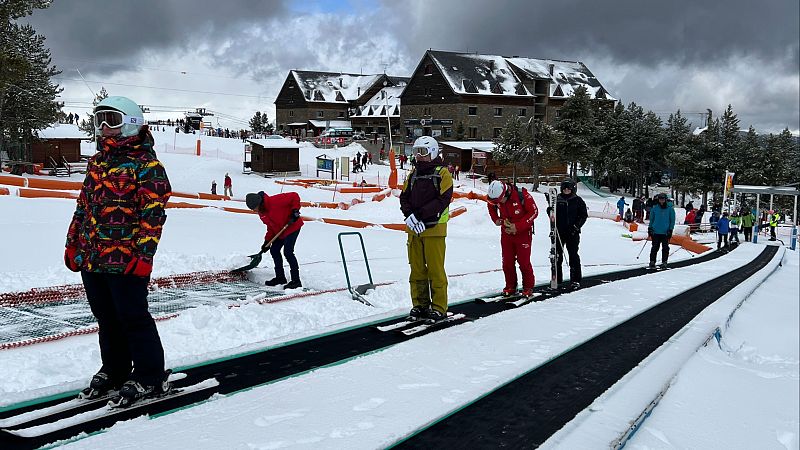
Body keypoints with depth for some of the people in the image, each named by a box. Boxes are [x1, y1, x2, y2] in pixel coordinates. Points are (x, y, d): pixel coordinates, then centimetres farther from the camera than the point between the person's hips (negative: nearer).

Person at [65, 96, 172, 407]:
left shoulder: (146, 165, -8)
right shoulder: (97, 162, 16)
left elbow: (153, 213, -13)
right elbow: (83, 205, 22)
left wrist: (144, 253, -18)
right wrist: (73, 243, 18)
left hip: (126, 261, -8)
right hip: (90, 258, 8)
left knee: (133, 319, -1)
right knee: (106, 319, 16)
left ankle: (150, 378, 11)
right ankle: (114, 371, 31)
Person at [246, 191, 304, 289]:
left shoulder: (275, 201, -27)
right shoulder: (261, 212, 1)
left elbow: (294, 196, -23)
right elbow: (270, 227, 10)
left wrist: (295, 211, -26)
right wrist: (267, 241, 2)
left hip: (292, 226, -9)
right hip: (280, 231, 9)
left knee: (288, 252, -16)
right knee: (274, 251, 10)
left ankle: (296, 280, -10)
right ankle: (280, 277, 23)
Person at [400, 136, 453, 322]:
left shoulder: (442, 173, -3)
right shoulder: (413, 173, 14)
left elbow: (443, 200, -13)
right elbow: (404, 197, 11)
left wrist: (420, 214, -18)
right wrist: (409, 215, -9)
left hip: (434, 228, -5)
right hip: (414, 228, 6)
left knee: (436, 269, -3)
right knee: (417, 269, 9)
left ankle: (439, 307, 4)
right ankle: (420, 304, 18)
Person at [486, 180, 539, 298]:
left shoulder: (522, 195, -24)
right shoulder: (494, 198, -10)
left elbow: (534, 212, -16)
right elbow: (491, 206, 14)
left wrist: (518, 226, -21)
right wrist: (496, 219, -3)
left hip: (523, 233, -4)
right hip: (506, 233, 4)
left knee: (524, 261, -5)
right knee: (507, 261, 4)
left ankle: (528, 287, 8)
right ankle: (510, 287, 16)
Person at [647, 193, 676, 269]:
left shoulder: (670, 208, 0)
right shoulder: (655, 208, 5)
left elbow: (672, 220, 3)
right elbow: (651, 219, 13)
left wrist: (670, 229, -3)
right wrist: (650, 228, 8)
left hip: (665, 232, -1)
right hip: (656, 232, 1)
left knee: (665, 248, 3)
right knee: (655, 247, 3)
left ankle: (664, 263, 10)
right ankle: (652, 262, 9)